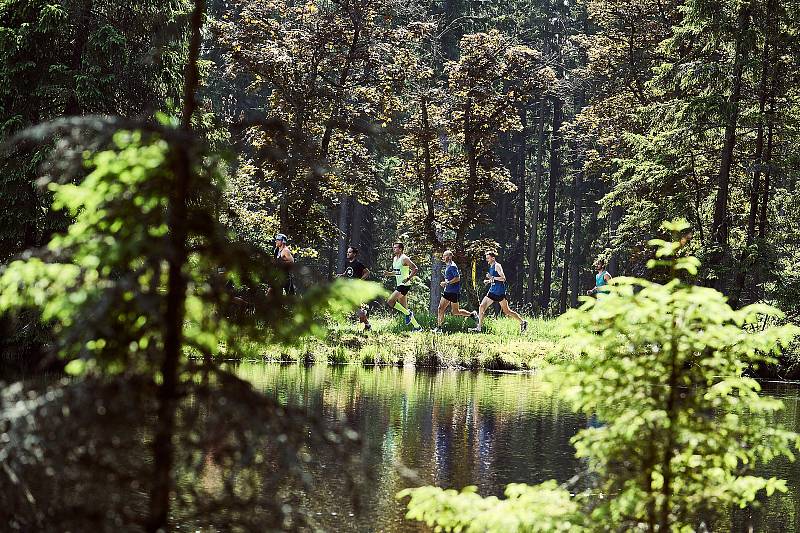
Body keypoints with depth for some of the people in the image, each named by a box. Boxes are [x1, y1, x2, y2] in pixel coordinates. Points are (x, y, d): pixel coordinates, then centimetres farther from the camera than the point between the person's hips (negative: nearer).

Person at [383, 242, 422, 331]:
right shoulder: (394, 259, 13)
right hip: (398, 285, 9)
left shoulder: (404, 259, -13)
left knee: (390, 302, -19)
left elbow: (415, 269, -17)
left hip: (404, 285, -9)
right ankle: (417, 326, 16)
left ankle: (408, 314, -5)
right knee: (404, 308, 9)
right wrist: (389, 273, 6)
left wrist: (408, 278, -25)